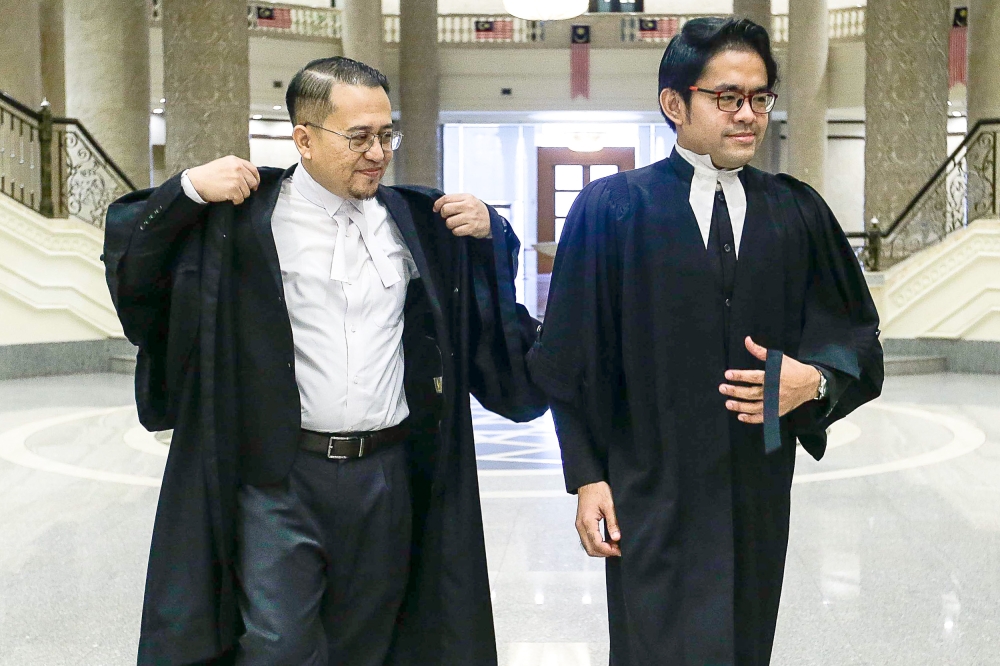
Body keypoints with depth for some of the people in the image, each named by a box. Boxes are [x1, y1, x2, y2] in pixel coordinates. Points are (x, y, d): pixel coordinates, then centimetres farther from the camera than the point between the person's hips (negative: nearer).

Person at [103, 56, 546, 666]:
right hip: (279, 477, -3)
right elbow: (131, 267, -2)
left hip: (388, 477, 4)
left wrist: (487, 231, 1)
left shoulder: (416, 221, 8)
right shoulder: (247, 216, -3)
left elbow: (490, 301, 21)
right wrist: (187, 191, -15)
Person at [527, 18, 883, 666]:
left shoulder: (799, 212, 5)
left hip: (761, 497, 4)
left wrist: (816, 381, -12)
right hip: (651, 498, -3)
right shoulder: (611, 209, -4)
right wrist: (587, 475, -6)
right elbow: (574, 356, -2)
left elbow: (858, 339, 9)